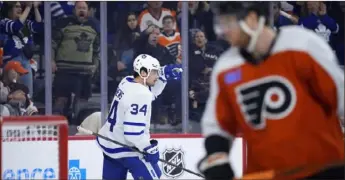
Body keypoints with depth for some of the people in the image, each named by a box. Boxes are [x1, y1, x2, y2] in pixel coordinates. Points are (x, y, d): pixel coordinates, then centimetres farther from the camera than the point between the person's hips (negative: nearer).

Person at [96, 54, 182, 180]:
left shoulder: (128, 81, 2)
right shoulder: (139, 95, -25)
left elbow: (150, 91, 21)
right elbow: (133, 131, -29)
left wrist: (164, 74, 7)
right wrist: (149, 148, -19)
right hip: (125, 149, -10)